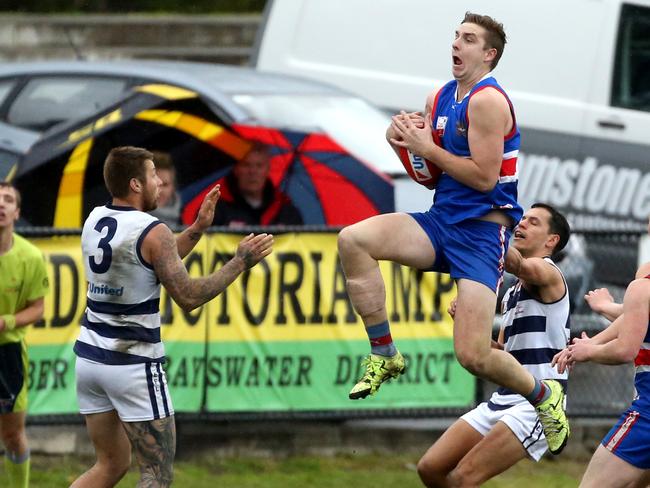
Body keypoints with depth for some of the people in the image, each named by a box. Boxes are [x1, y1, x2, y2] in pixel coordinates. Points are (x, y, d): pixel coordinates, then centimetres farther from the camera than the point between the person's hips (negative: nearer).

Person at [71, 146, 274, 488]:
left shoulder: (95, 220, 8)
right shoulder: (152, 231, -14)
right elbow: (188, 297, -15)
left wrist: (198, 228, 20)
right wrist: (240, 263, -7)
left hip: (89, 355, 7)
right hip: (133, 366, -7)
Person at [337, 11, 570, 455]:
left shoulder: (488, 100, -13)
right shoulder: (441, 98, 12)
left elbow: (484, 177, -19)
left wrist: (426, 148, -15)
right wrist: (406, 141, -2)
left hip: (482, 230, -8)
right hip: (442, 220, 8)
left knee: (474, 356, -15)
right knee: (353, 241, -17)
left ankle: (546, 396, 15)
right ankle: (385, 355, -8)